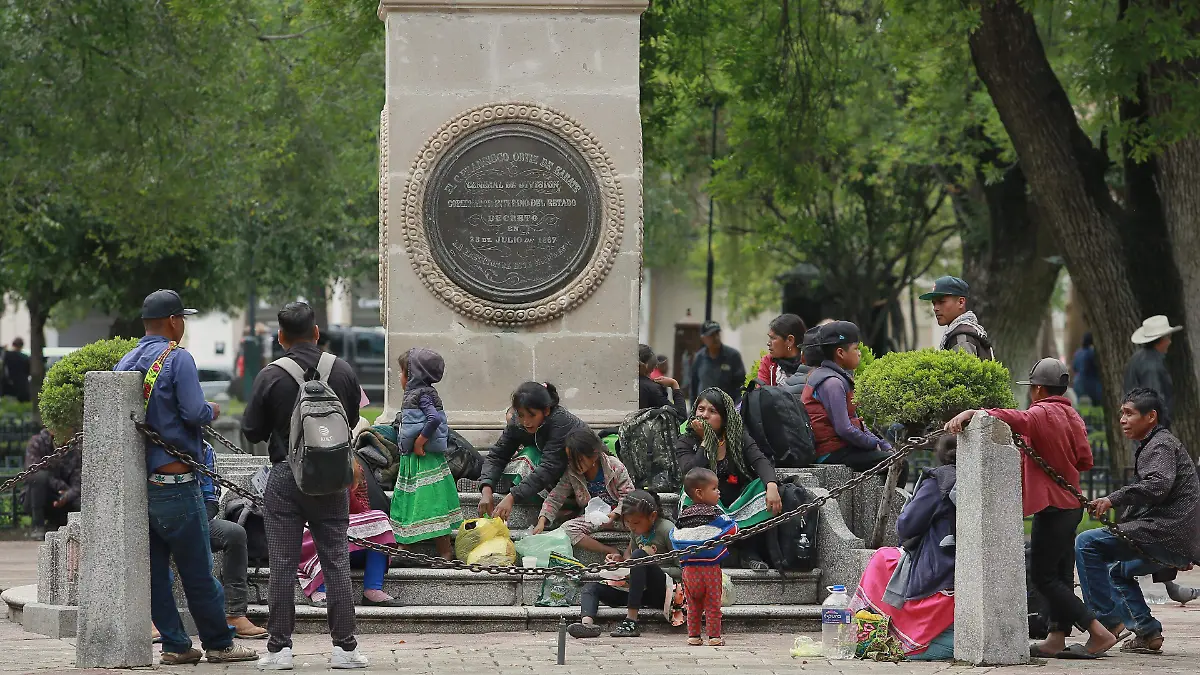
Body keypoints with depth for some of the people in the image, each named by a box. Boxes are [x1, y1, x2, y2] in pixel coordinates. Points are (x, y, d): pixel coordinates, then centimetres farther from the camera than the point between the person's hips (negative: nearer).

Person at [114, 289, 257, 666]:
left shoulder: (125, 363, 10)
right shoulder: (177, 359, -11)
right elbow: (195, 413, -18)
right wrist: (212, 412, 3)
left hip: (135, 481, 7)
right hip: (173, 482, -7)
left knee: (155, 568, 8)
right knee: (197, 569, 0)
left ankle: (175, 645, 9)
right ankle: (219, 644, 7)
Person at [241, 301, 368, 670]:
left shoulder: (271, 376, -10)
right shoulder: (343, 371, -2)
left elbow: (252, 431, -3)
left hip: (285, 478, -2)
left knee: (283, 564, 3)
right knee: (336, 562, 7)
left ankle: (279, 647, 4)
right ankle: (344, 646, 7)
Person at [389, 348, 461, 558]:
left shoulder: (422, 394, -14)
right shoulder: (418, 393, 14)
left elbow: (434, 418, -29)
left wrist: (419, 443, -23)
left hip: (424, 462, -10)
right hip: (411, 462, 10)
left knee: (432, 508, -7)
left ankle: (445, 554, -5)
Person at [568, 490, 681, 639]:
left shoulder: (666, 529, -10)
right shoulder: (636, 530, 10)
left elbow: (682, 571, -13)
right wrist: (621, 559, 5)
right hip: (644, 592, 8)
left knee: (639, 554, -32)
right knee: (591, 586, -4)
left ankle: (631, 621, -35)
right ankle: (587, 622, -38)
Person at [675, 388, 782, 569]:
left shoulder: (739, 437, 8)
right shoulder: (685, 443, 4)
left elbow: (760, 461, -11)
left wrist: (772, 486, -31)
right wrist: (705, 441, -10)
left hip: (738, 506, 2)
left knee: (765, 488, -25)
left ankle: (750, 553, -20)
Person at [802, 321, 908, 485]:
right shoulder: (832, 383, -17)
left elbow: (855, 421, 18)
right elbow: (844, 429, -22)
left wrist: (884, 445, 10)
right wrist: (874, 445, -9)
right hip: (834, 453, -11)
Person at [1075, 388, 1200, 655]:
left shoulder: (1161, 445, -6)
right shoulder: (1151, 445, 27)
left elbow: (1158, 485, -25)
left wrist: (1113, 499, -29)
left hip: (1166, 534, -11)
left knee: (1086, 543, -12)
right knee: (1118, 571, 28)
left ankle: (1107, 619, -13)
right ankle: (1147, 632, 12)